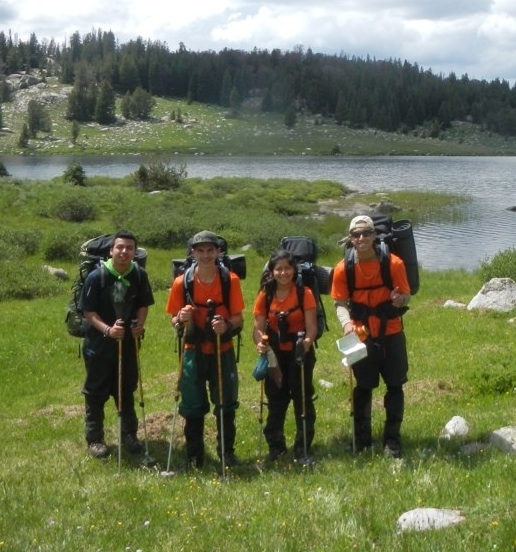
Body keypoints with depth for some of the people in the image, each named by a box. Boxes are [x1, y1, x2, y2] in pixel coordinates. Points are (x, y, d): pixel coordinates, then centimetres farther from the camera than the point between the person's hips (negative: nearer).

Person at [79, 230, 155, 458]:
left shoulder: (139, 275, -6)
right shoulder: (96, 277, -17)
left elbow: (143, 305, 6)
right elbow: (88, 311, -14)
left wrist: (140, 325, -12)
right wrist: (107, 330, -28)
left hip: (128, 342, 3)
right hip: (99, 343, -3)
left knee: (127, 390, 15)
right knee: (96, 392, 6)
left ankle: (129, 435, 28)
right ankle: (95, 439, 16)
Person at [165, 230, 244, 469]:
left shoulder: (230, 280, -6)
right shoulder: (182, 282, -6)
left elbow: (238, 318, -3)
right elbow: (174, 321, 0)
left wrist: (227, 325, -25)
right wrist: (182, 319, -23)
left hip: (222, 351, 0)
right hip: (193, 351, 0)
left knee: (226, 404, 7)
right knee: (193, 406, 6)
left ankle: (227, 451, 23)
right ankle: (194, 456, 19)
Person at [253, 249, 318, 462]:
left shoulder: (305, 294, -11)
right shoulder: (265, 295, -5)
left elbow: (311, 325, -16)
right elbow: (258, 327, -8)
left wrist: (308, 340, -36)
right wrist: (260, 343, -28)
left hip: (300, 352, -2)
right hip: (275, 353, 2)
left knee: (302, 398, 3)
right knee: (275, 398, 10)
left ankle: (303, 446, 15)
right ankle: (275, 445, 22)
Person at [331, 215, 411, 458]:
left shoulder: (394, 263, -11)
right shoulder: (343, 269, -9)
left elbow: (406, 296, -3)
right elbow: (340, 302, -5)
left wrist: (400, 300, -27)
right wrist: (346, 323, -25)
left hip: (391, 334, 0)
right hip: (362, 336, 0)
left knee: (395, 386, 5)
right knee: (363, 388, 8)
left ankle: (392, 440, 18)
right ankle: (362, 442, 20)